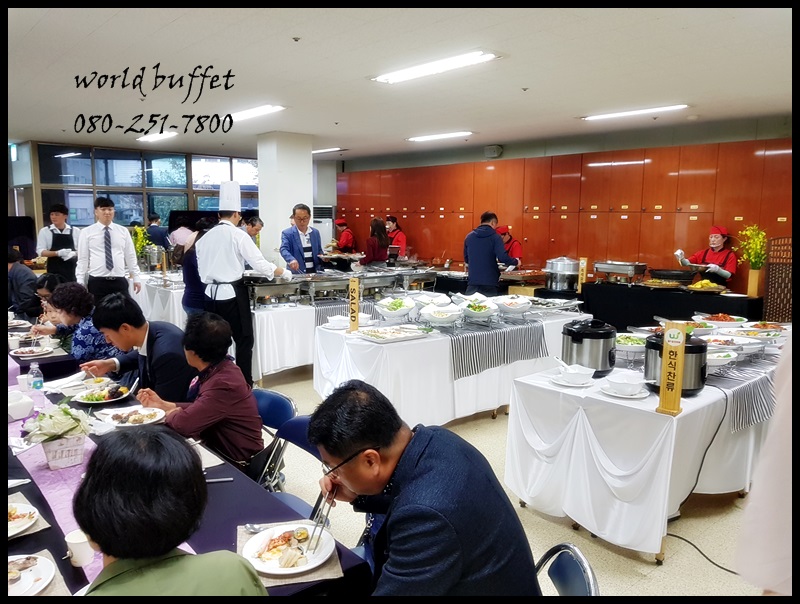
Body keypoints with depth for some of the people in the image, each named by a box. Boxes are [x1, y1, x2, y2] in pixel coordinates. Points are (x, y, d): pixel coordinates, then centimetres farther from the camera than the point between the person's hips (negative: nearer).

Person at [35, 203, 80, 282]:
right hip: (54, 271, -1)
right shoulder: (45, 231, 3)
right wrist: (58, 253, -19)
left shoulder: (75, 231, 4)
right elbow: (40, 251, -2)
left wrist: (74, 253, -17)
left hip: (72, 270, 1)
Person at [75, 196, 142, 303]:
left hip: (119, 281, 2)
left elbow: (131, 257, 10)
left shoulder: (123, 231, 8)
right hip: (97, 282, -1)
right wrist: (80, 282, -2)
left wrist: (136, 278, 6)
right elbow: (82, 259, 2)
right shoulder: (87, 232, 3)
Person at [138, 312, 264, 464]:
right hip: (219, 448, 8)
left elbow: (183, 423, -26)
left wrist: (170, 413, -5)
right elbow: (198, 410, 9)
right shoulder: (219, 369, 0)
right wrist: (162, 404, 8)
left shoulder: (223, 384, -30)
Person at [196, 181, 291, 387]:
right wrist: (284, 273, 1)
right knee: (244, 340, 4)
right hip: (232, 294, -6)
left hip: (211, 294, 6)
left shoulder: (205, 237, 7)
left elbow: (201, 270, 9)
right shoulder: (238, 235, -9)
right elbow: (259, 263, -11)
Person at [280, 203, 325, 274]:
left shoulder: (316, 232, 13)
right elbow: (284, 249, -15)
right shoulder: (287, 233, 0)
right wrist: (292, 260, -34)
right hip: (297, 273, -3)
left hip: (314, 273, 3)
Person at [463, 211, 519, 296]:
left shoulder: (469, 236, 7)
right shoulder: (495, 236, -5)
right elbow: (503, 257, -14)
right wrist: (516, 261, 3)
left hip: (472, 281, 4)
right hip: (490, 282, -3)